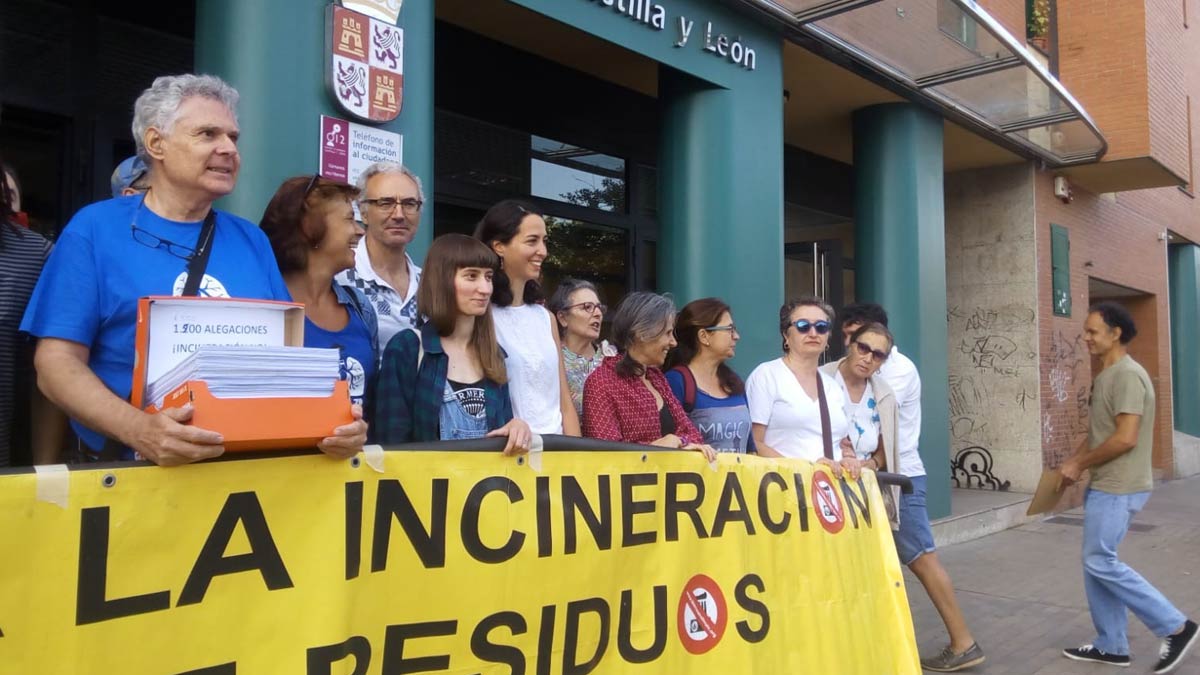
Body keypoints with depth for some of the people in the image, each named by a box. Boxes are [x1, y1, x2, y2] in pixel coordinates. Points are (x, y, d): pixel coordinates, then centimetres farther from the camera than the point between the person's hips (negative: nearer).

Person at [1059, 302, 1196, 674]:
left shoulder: (1128, 375, -18)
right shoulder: (1105, 376, 13)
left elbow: (1126, 438, -24)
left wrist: (1080, 464, -14)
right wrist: (1073, 462, 6)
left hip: (1118, 488, -10)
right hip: (1106, 485, 10)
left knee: (1101, 563, -5)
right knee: (1096, 563, 12)